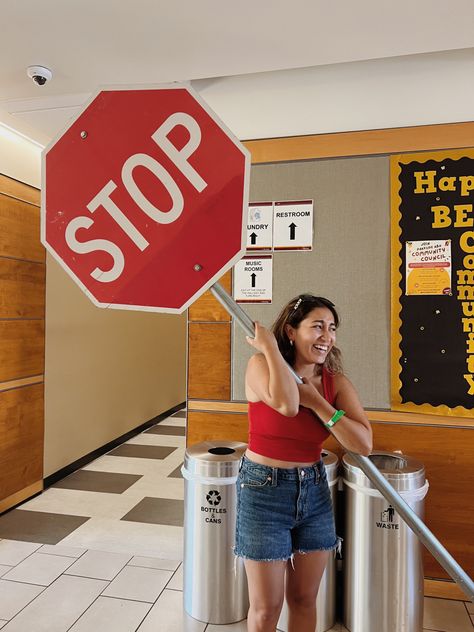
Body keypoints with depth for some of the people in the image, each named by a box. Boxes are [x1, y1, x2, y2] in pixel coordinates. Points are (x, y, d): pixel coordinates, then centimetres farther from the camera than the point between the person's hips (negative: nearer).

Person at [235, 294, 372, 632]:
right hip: (264, 490, -4)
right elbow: (287, 404, -35)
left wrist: (316, 402, -20)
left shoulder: (336, 382, -4)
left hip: (315, 490, 4)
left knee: (305, 599, 19)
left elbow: (364, 444, -14)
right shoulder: (261, 364, -15)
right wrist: (269, 346, -26)